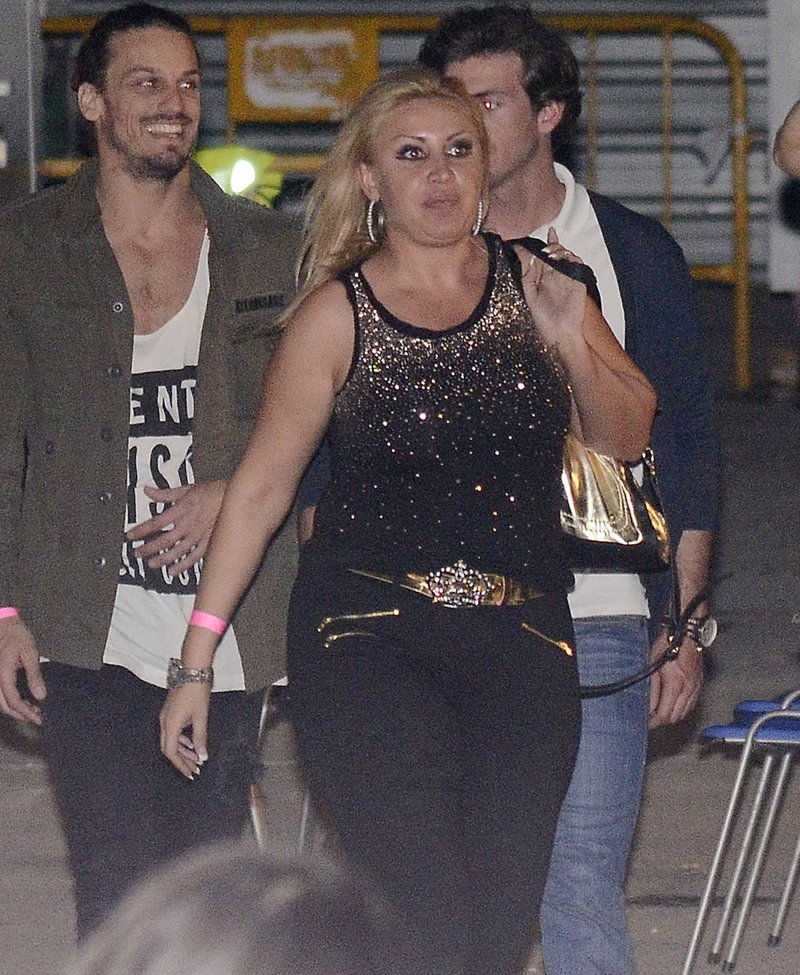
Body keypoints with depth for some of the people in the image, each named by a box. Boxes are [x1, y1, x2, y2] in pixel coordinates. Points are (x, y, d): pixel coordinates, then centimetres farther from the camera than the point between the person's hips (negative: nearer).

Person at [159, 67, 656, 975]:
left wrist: (571, 341, -8)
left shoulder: (531, 282, 8)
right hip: (370, 642, -3)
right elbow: (260, 487, 4)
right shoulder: (337, 314, 0)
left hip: (522, 644, 3)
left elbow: (628, 437, 12)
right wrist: (196, 659, 4)